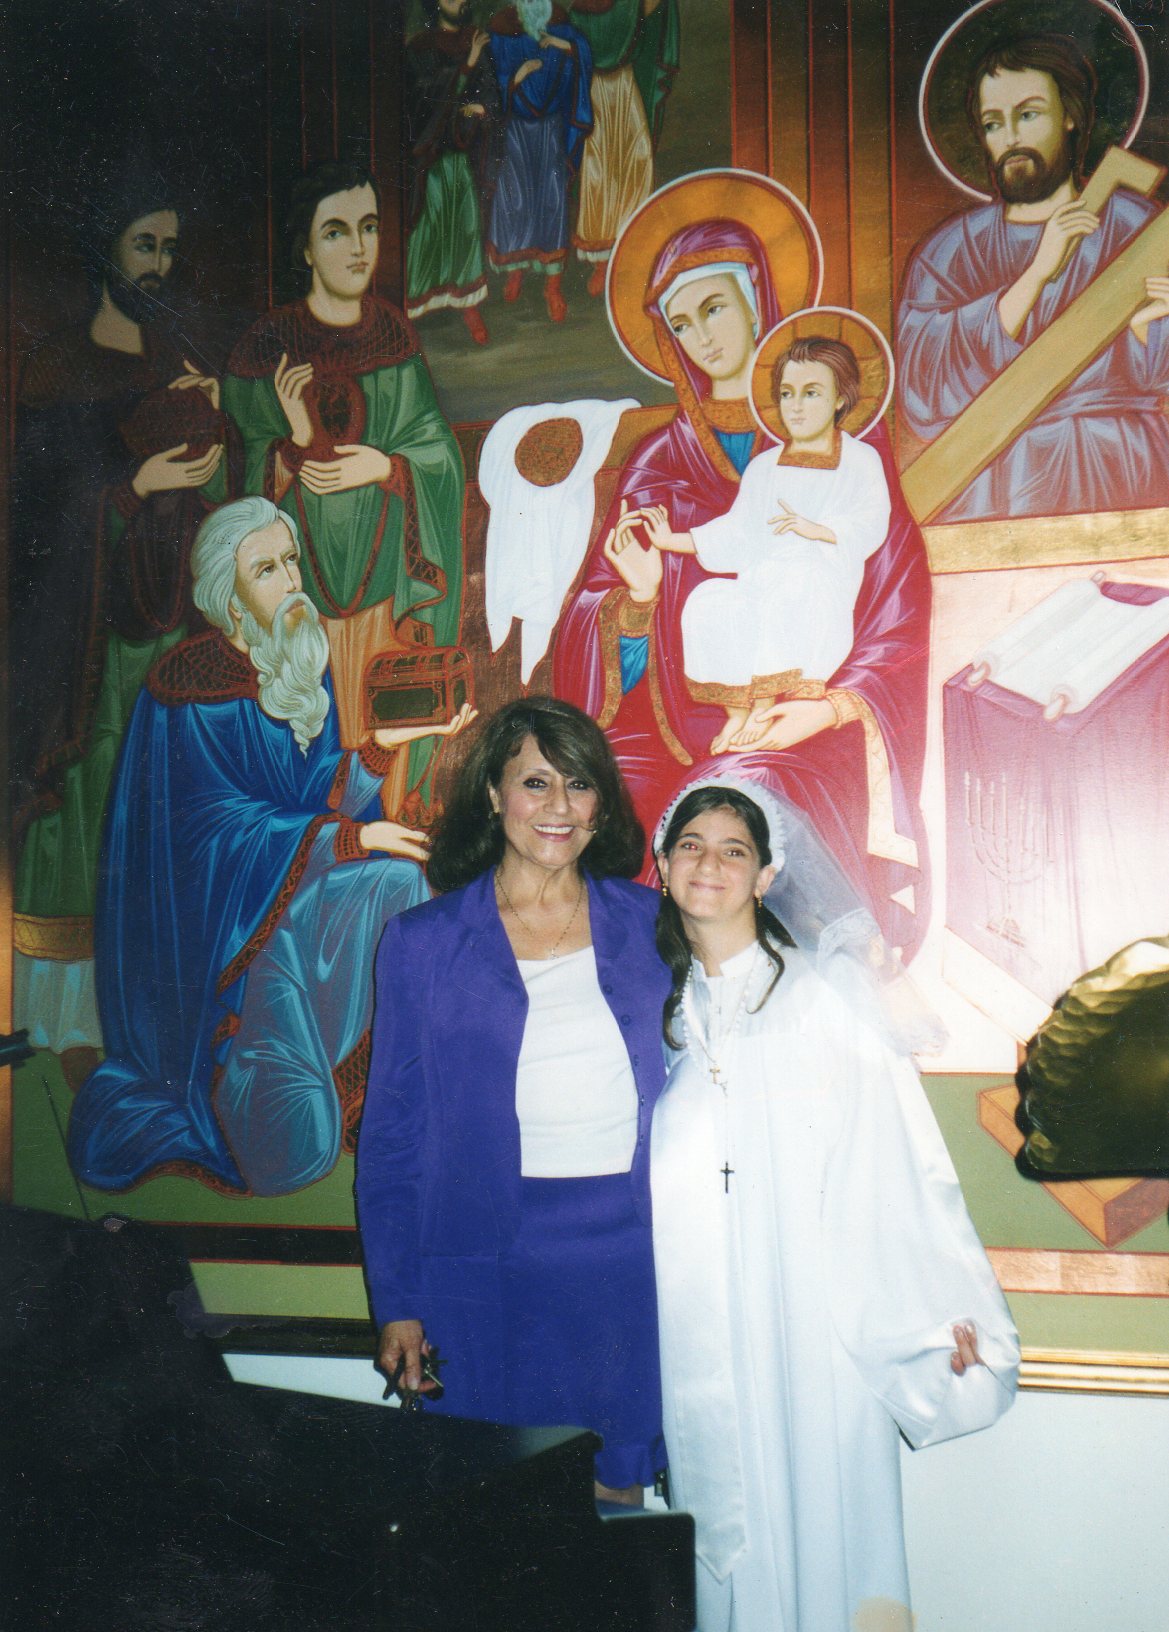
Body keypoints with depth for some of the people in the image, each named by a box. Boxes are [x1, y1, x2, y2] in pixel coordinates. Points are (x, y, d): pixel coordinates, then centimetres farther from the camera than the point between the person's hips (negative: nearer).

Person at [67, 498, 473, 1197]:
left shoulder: (302, 659, 7)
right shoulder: (195, 685, -14)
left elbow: (313, 788, 6)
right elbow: (214, 825, -15)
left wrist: (380, 748, -12)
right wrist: (347, 838, -19)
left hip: (299, 877, 8)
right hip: (220, 903, -7)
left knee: (401, 885, -18)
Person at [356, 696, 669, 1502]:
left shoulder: (649, 924, 6)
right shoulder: (423, 943, 1)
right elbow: (392, 1133, 3)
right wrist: (397, 1306, -1)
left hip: (636, 1263, 2)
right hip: (492, 1272, -1)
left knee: (621, 1486, 11)